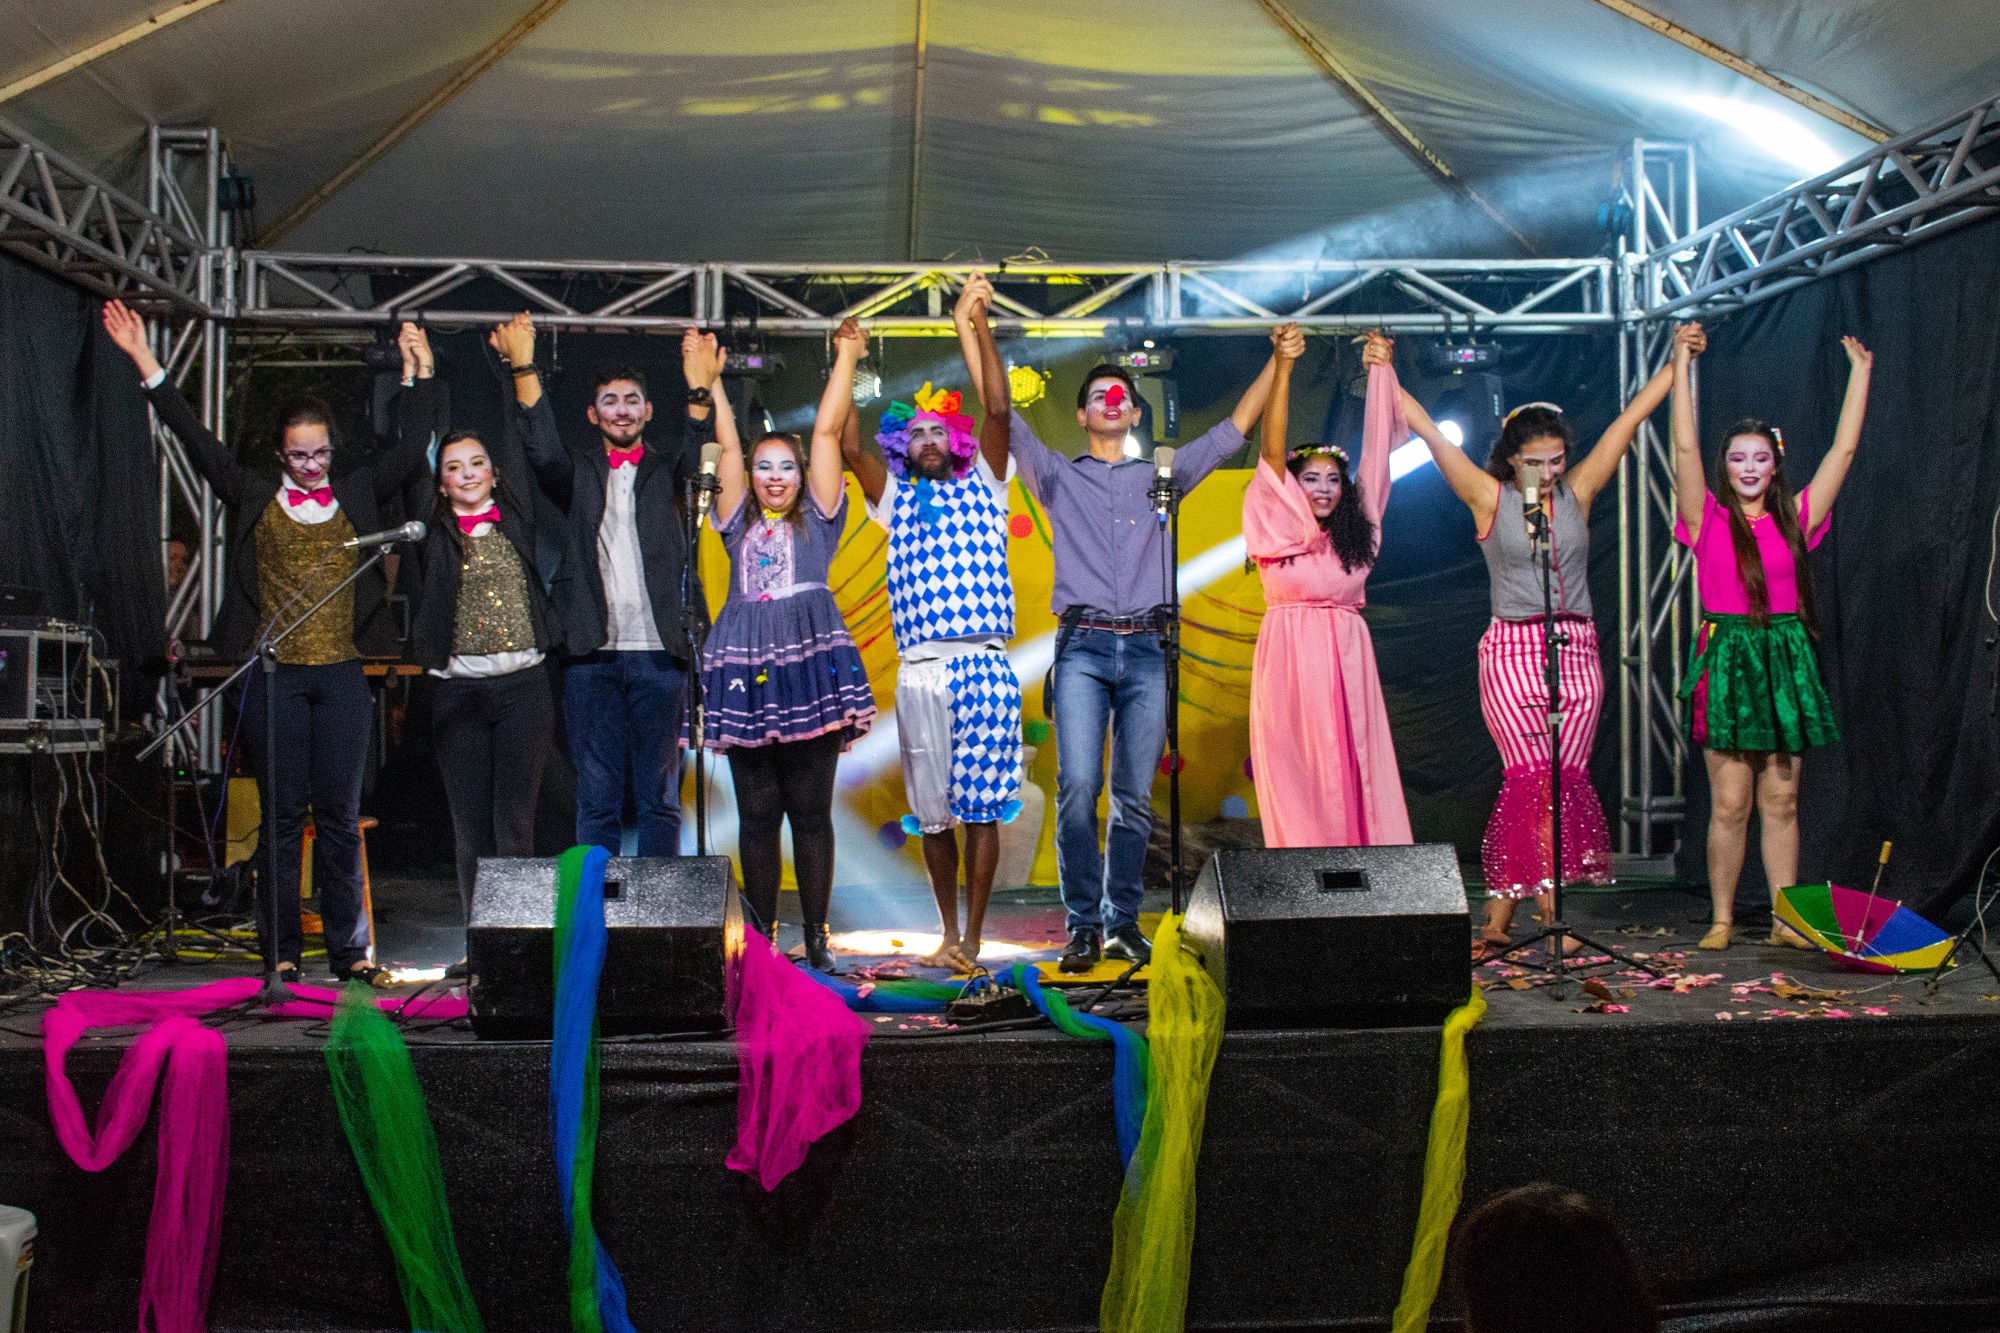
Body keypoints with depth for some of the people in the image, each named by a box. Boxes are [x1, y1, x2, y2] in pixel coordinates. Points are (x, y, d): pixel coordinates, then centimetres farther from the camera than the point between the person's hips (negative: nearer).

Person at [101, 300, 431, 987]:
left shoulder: (356, 494, 11)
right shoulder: (255, 495, 9)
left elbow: (413, 448, 10)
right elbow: (193, 436, 7)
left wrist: (416, 369, 5)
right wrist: (145, 362, 4)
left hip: (342, 675, 1)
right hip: (274, 675, -1)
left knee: (340, 814, 4)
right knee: (282, 816, 3)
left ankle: (348, 951, 11)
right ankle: (283, 953, 10)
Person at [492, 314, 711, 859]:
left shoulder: (666, 467, 13)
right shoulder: (580, 471, 14)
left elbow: (695, 453, -8)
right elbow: (544, 451, -5)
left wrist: (699, 389, -26)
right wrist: (523, 365, -17)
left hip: (658, 653, 0)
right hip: (592, 653, 1)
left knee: (659, 793, 4)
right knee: (596, 793, 3)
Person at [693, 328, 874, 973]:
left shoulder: (817, 519, 15)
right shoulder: (739, 523, 20)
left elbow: (827, 433, 11)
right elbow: (727, 448, 15)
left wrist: (846, 359, 12)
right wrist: (708, 382, 15)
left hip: (809, 666, -2)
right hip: (746, 668, 2)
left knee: (812, 812, -1)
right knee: (756, 813, 3)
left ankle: (817, 936, 5)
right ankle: (760, 938, 10)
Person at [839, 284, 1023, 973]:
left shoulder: (983, 488, 13)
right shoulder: (896, 502, 17)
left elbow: (997, 411, 0)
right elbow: (848, 446, 3)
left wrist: (977, 325, -8)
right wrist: (846, 361, -4)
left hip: (985, 669, -2)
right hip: (919, 672, 2)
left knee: (981, 807, -3)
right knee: (932, 812, 7)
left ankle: (972, 939, 2)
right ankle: (948, 932, 21)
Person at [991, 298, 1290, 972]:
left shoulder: (1160, 475, 21)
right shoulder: (1059, 477, 16)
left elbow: (1233, 429, 22)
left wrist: (1277, 361, 18)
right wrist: (973, 330, 3)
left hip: (1146, 648, 2)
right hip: (1083, 646, -2)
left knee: (1135, 796, 0)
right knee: (1078, 786, -14)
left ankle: (1123, 921, 9)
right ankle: (1084, 923, -6)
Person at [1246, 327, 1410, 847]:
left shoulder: (1356, 532, 10)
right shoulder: (1279, 530, 2)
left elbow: (1377, 453, 9)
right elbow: (1272, 452, -8)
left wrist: (1381, 371, 7)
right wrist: (1282, 366, -16)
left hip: (1347, 661, 3)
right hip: (1290, 662, -3)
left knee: (1354, 771, 1)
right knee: (1299, 777, -2)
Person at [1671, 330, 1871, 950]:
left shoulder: (1795, 519, 9)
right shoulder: (1709, 519, 2)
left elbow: (1844, 449, 11)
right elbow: (1685, 447, -6)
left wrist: (1859, 372, 13)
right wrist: (1682, 366, -8)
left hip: (1786, 659, 3)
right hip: (1727, 660, -3)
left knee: (1781, 801, 6)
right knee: (1729, 804, -3)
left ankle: (1785, 918, 12)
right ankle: (1722, 918, 7)